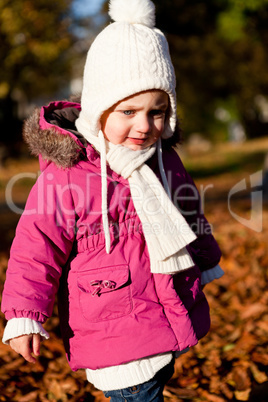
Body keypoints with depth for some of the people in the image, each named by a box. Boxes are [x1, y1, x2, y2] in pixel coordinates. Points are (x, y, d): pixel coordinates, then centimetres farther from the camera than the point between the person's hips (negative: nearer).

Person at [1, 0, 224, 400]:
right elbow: (35, 251, -13)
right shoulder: (65, 175, -18)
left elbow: (190, 219, 20)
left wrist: (207, 264, 29)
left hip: (172, 321, 7)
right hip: (114, 336, -7)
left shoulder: (165, 161, 3)